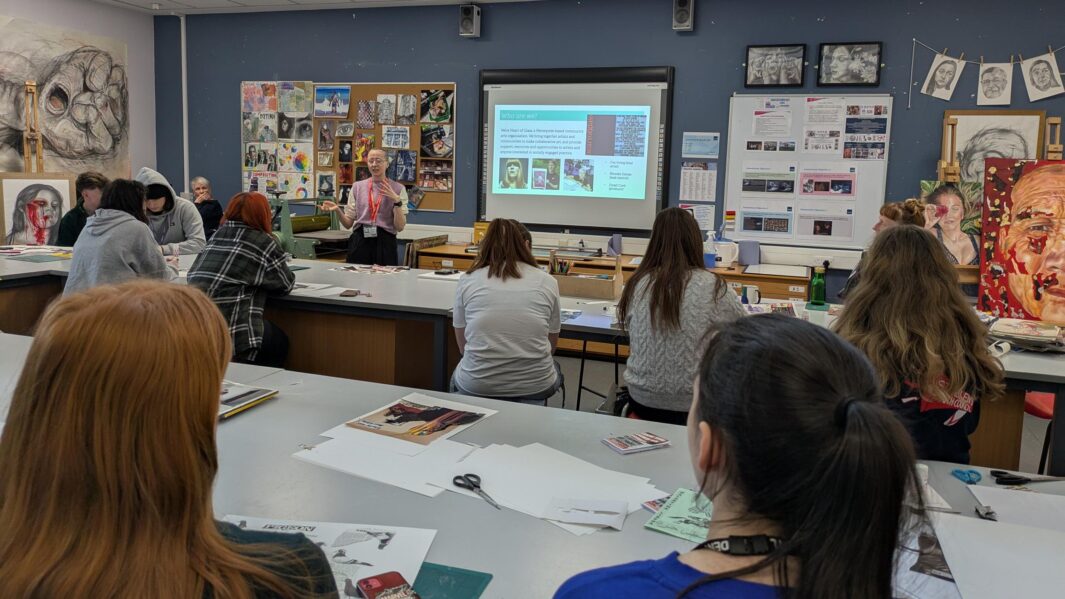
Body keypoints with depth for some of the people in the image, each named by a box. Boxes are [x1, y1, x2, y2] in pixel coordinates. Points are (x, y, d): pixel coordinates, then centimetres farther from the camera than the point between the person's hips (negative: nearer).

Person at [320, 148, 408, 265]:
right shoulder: (357, 187, 9)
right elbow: (348, 223, 9)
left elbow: (400, 227, -6)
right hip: (359, 242, 2)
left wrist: (397, 201, -19)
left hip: (385, 243, -2)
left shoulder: (398, 189, 1)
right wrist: (337, 210, -9)